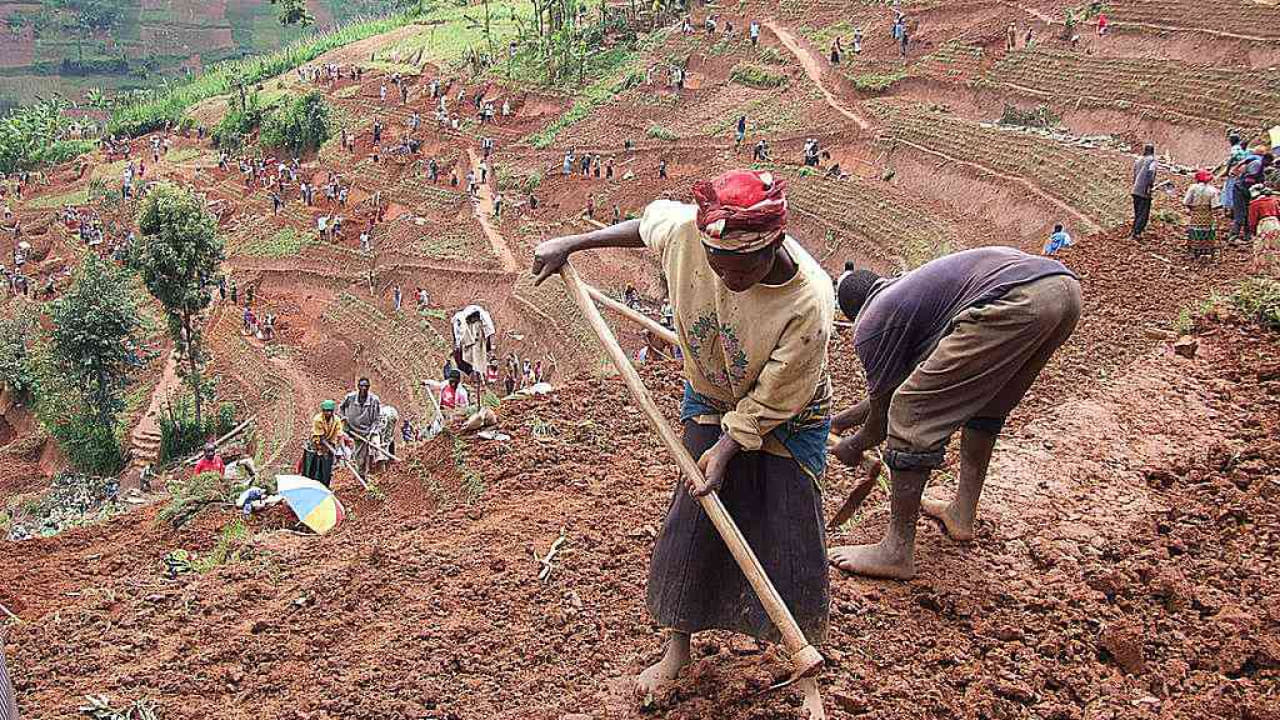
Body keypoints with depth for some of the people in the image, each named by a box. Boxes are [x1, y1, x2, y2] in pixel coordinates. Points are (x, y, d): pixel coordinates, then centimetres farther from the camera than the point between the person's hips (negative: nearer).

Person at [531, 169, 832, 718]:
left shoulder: (809, 302, -37)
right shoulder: (687, 229, -28)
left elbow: (771, 400, -24)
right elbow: (647, 225, -2)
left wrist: (727, 448, -25)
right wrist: (571, 244, 0)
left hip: (785, 421, -3)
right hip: (711, 403, 3)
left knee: (791, 539, 0)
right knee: (690, 524, 6)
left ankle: (803, 671, 22)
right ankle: (677, 648, 28)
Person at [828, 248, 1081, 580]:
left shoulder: (870, 324, 11)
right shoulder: (905, 287, 37)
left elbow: (881, 414, 18)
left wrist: (853, 446, 38)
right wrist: (842, 419, 57)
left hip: (1016, 302, -10)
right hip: (1066, 285, 10)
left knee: (912, 416, 0)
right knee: (986, 407, 30)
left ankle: (897, 552, 6)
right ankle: (962, 514, 39)